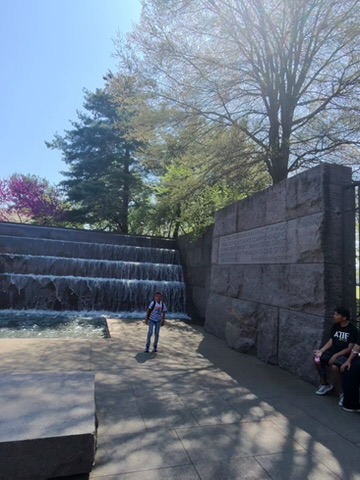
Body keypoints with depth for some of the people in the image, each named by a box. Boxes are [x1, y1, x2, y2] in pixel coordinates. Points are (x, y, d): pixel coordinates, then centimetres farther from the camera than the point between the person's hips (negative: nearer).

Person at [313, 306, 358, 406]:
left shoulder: (353, 330, -15)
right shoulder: (335, 326, 4)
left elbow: (350, 348, -17)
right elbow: (330, 341, 4)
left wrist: (336, 356, -24)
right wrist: (321, 351, -11)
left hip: (344, 355, -7)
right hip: (333, 351, 7)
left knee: (334, 367, -33)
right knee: (317, 359, -12)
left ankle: (341, 393, -14)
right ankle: (325, 384, 7)